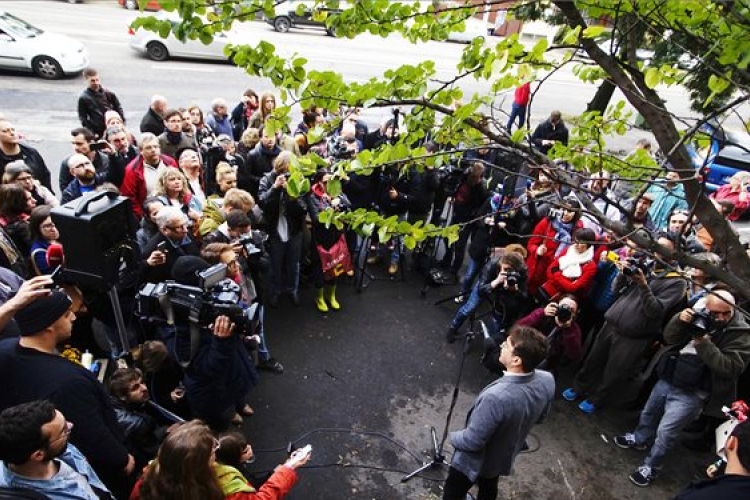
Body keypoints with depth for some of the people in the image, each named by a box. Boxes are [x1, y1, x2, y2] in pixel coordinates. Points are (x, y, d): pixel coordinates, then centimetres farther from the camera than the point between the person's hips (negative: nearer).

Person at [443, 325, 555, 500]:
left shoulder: (496, 397, -45)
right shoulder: (547, 381, -23)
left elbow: (472, 441, -30)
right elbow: (539, 416, -2)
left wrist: (454, 437, -10)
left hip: (474, 461, -6)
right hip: (505, 457, 6)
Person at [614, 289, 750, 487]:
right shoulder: (698, 316, -2)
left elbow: (731, 368, -24)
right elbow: (669, 339, -3)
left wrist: (704, 343, -33)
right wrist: (679, 320, -21)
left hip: (690, 393, -6)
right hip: (667, 379, 6)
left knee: (665, 431, -3)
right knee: (649, 413, 25)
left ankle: (650, 467, 19)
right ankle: (640, 439, 52)